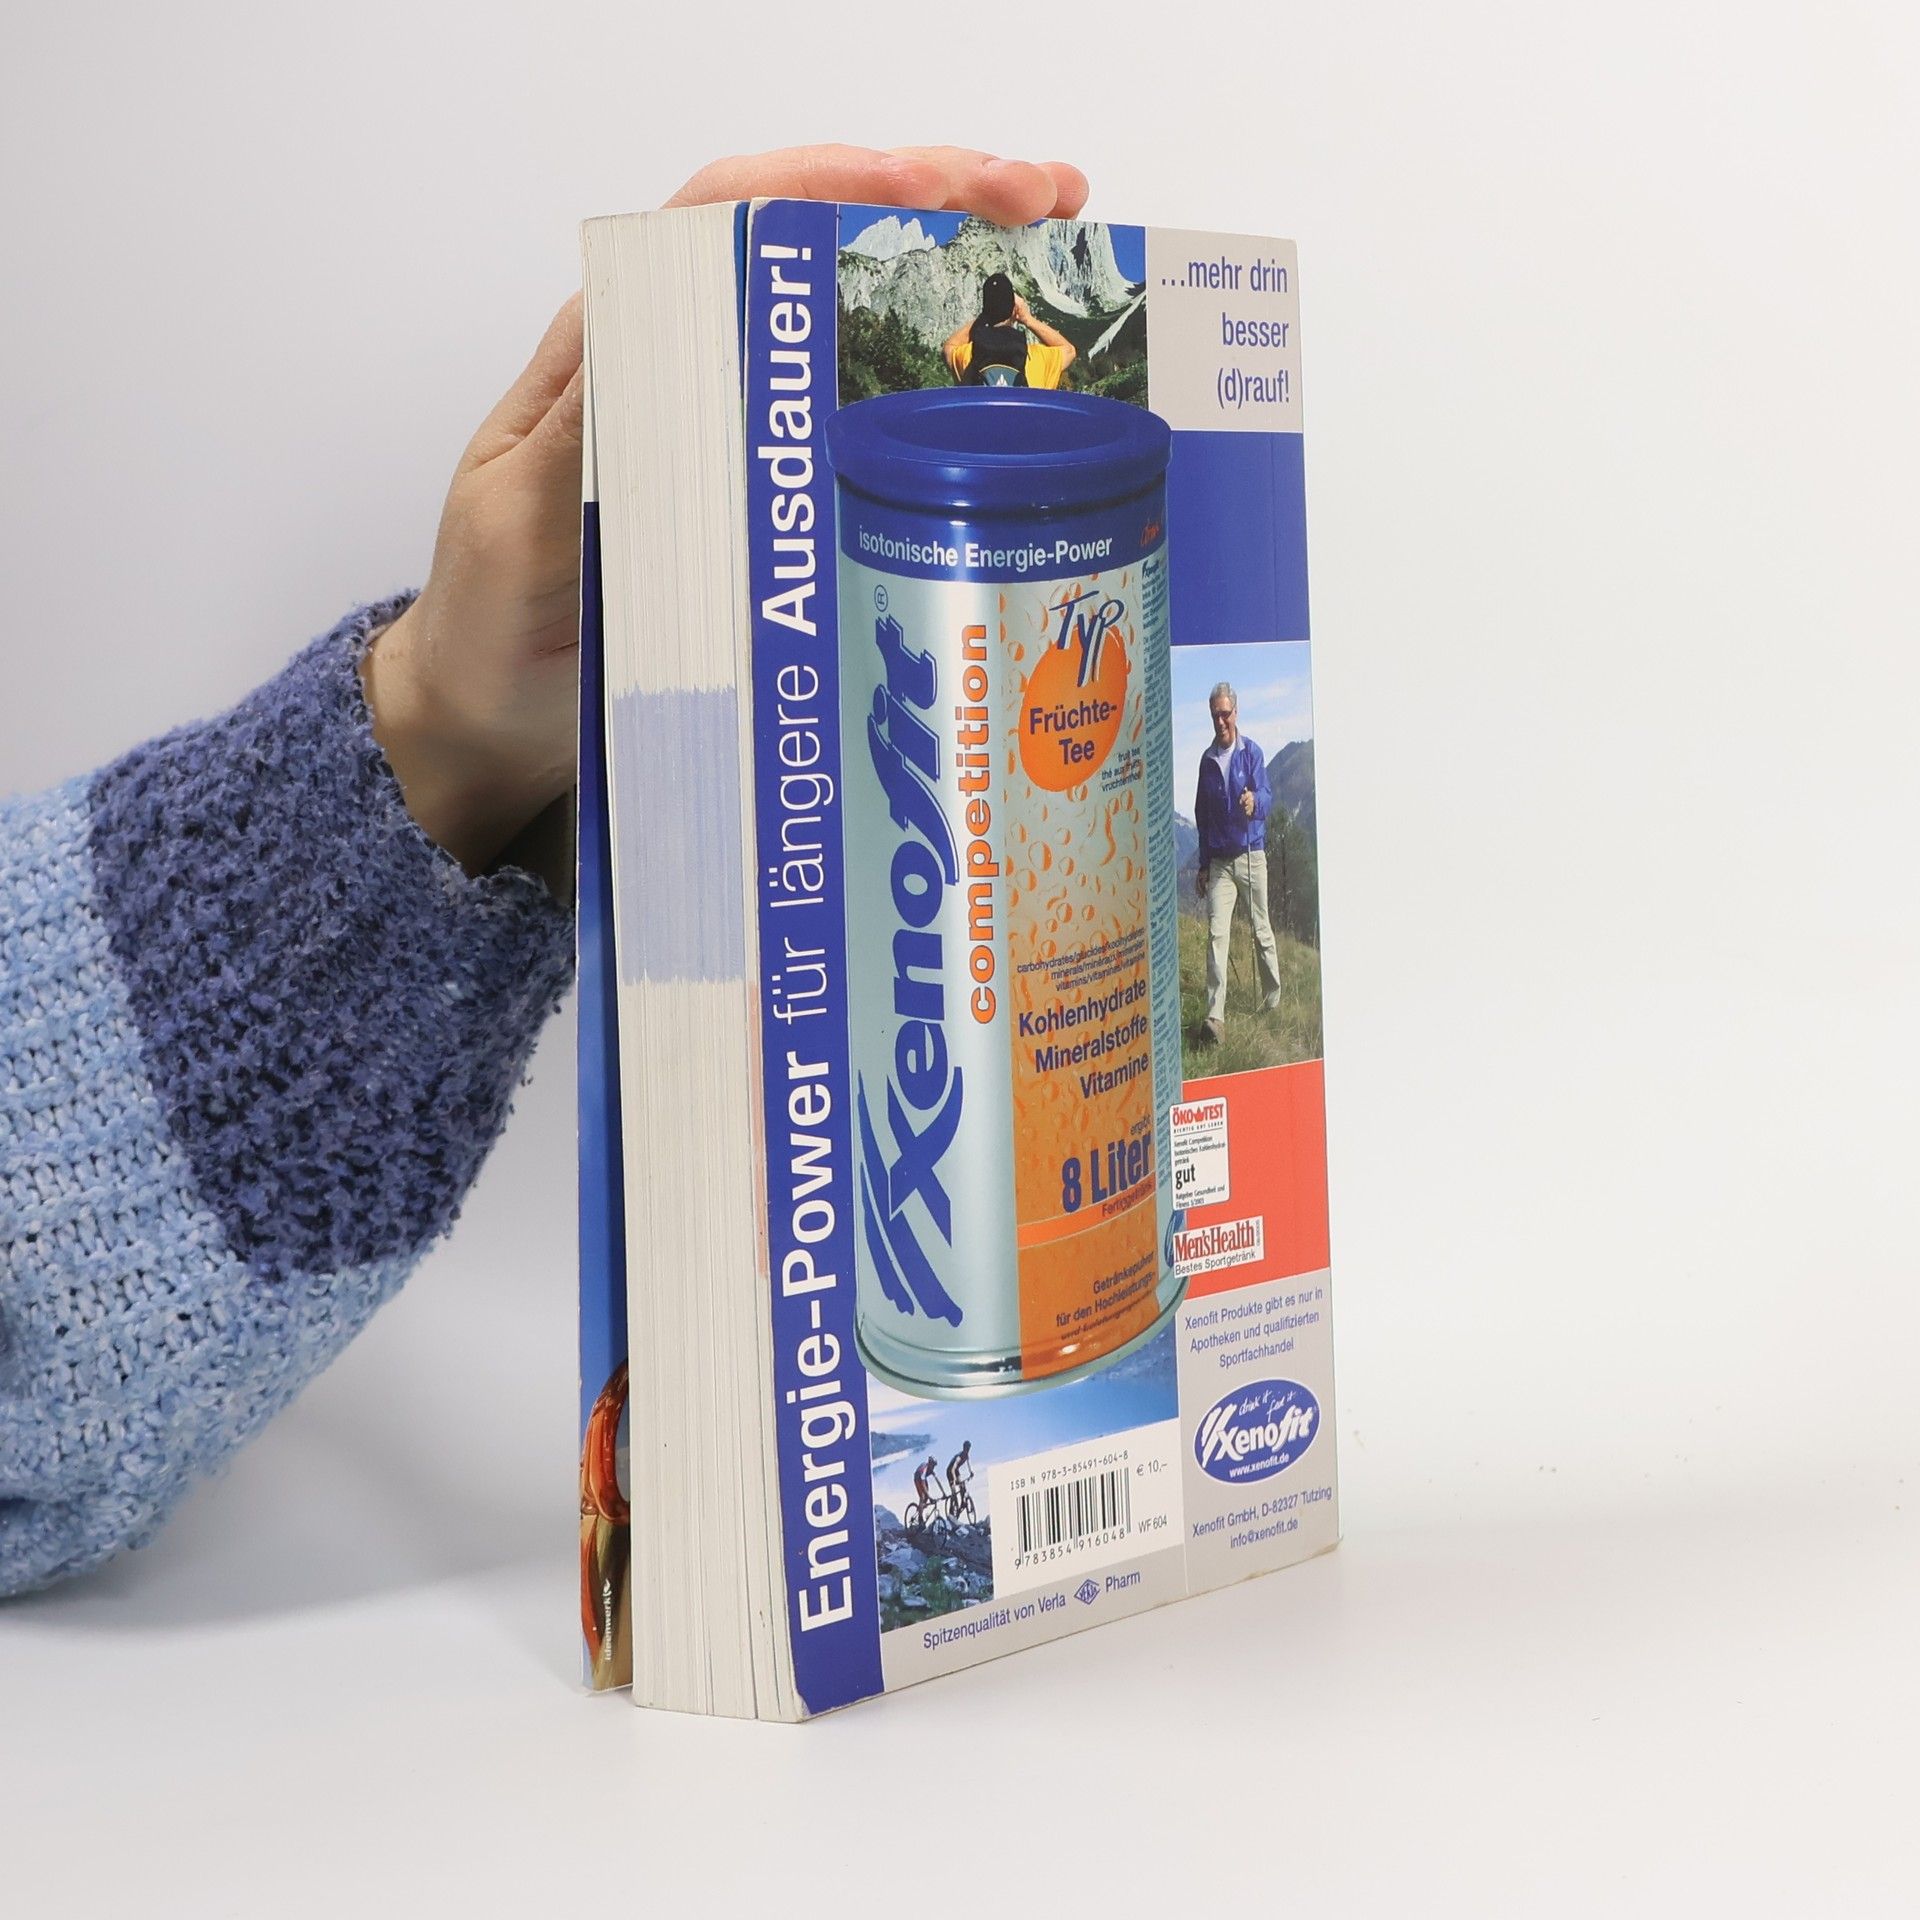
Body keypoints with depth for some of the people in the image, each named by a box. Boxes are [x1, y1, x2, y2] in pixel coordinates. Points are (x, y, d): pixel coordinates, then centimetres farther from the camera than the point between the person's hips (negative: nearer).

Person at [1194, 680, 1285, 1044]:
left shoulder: (1252, 752, -1)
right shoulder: (1207, 760, 9)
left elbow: (1267, 796, -11)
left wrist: (1255, 802, -36)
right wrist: (1203, 866, 15)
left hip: (1251, 855, -2)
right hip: (1219, 861, 2)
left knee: (1262, 931, 7)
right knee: (1217, 933, -10)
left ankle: (1273, 1002, 25)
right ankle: (1215, 1015, -17)